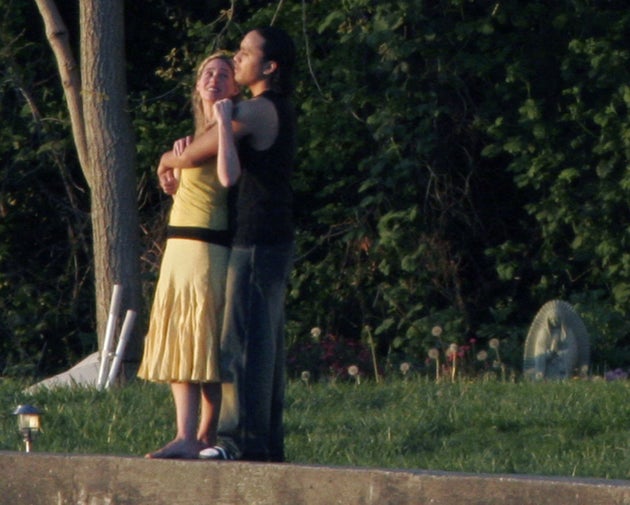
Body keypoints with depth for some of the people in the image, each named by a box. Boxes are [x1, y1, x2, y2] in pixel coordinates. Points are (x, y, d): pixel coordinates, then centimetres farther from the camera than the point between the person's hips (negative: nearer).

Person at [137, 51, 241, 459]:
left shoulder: (232, 132, -7)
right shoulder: (198, 136, 19)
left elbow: (227, 176, -27)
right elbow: (172, 186, 26)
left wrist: (223, 121, -21)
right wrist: (177, 156, 8)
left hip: (210, 248, -9)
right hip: (179, 247, 9)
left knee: (206, 344, -9)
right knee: (178, 345, 3)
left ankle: (206, 437, -10)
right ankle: (187, 435, 2)